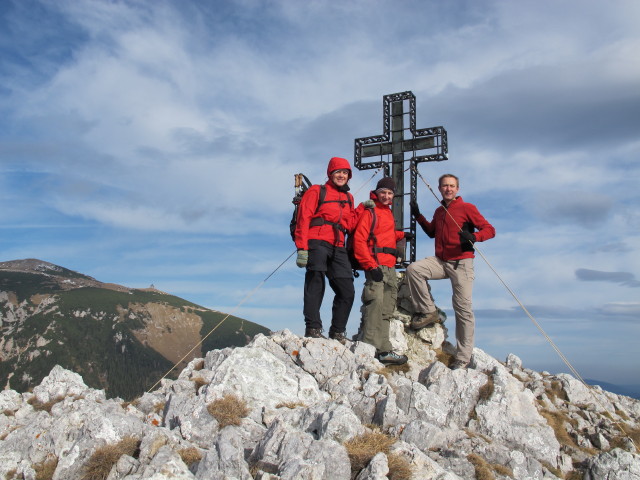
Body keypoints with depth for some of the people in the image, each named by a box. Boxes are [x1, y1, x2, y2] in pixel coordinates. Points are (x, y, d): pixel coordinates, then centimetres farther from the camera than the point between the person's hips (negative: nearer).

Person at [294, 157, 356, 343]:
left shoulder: (348, 198, 26)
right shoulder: (317, 191, 9)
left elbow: (351, 225, 20)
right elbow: (303, 219, -1)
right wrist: (302, 248, -12)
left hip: (338, 248, 6)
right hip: (317, 243, -5)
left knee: (347, 291, 0)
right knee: (315, 285, -11)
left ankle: (338, 332, 9)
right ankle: (313, 328, -8)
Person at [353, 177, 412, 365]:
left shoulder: (388, 212, 23)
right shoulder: (370, 211, -2)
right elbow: (359, 239, -11)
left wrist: (401, 235, 17)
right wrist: (371, 265, -18)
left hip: (390, 267, 9)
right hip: (376, 264, -9)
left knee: (386, 310, 9)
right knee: (375, 302, -18)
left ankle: (384, 350, 13)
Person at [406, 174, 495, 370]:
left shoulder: (467, 208, -1)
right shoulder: (439, 211, 17)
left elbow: (489, 229, -6)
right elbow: (432, 232, 31)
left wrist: (473, 237, -27)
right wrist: (418, 216, 18)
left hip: (461, 263, -5)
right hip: (440, 261, 5)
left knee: (463, 308, -5)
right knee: (413, 269, -21)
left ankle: (463, 357, 0)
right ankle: (428, 311, -6)